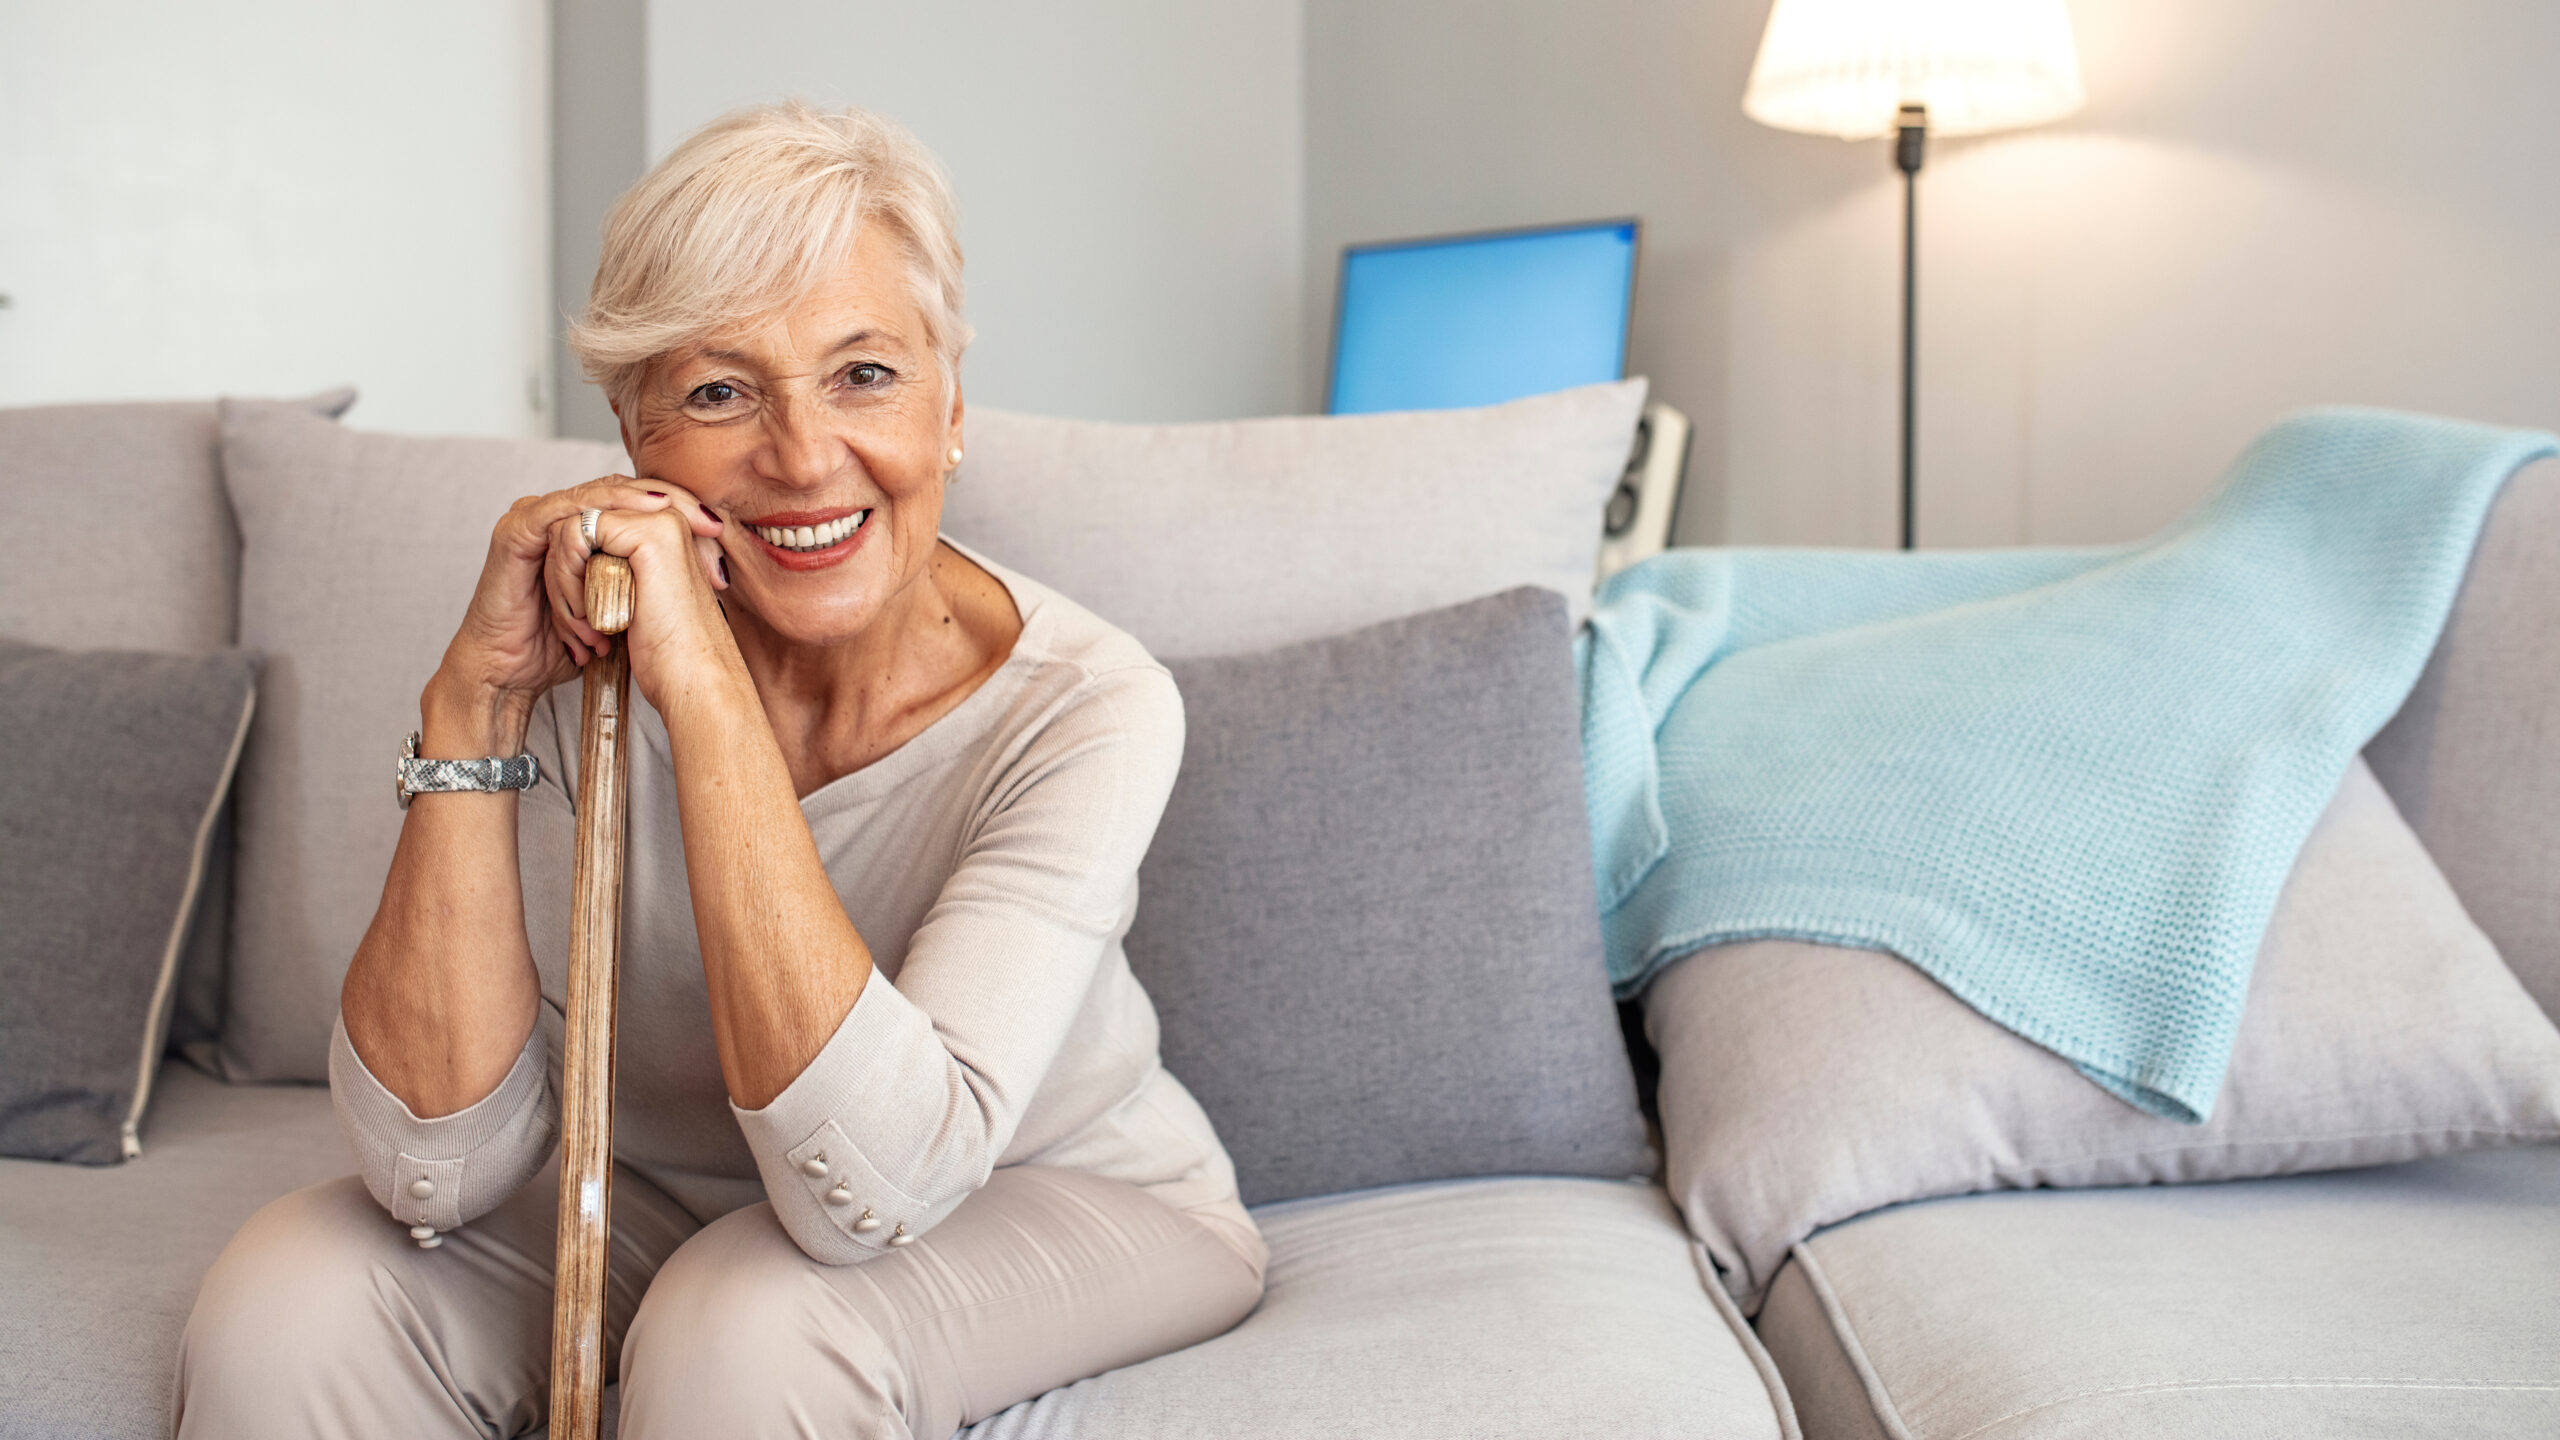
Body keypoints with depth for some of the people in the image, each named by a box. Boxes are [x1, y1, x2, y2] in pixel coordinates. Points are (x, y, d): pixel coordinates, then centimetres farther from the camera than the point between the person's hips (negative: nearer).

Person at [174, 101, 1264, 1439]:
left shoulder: (1082, 706, -24)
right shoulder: (578, 668, -14)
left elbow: (868, 1183, -35)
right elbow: (438, 1171, -20)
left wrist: (704, 683, -37)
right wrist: (471, 700, -28)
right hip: (663, 1203, 3)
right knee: (286, 1305, -19)